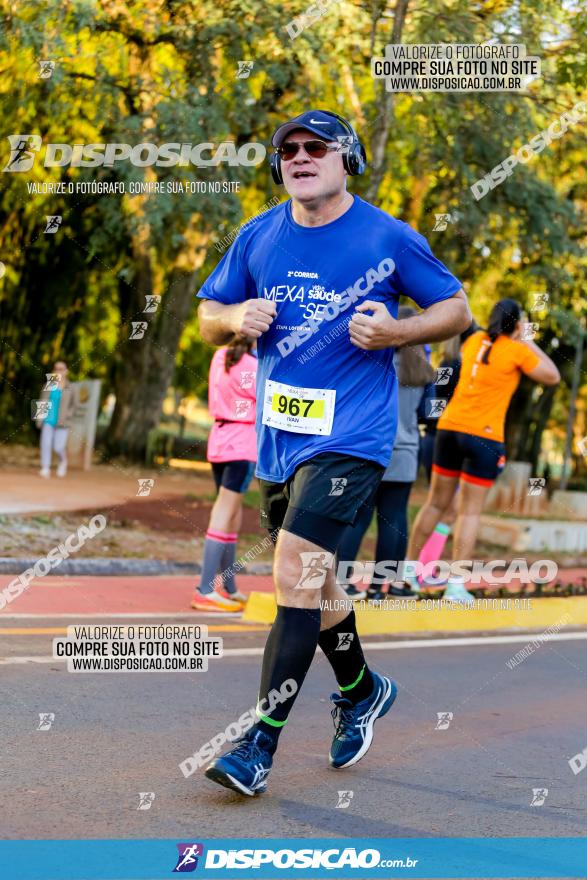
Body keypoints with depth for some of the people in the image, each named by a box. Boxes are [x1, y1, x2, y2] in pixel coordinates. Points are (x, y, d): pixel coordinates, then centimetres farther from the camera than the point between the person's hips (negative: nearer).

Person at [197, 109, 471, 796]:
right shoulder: (258, 237, 6)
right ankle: (361, 691, 41)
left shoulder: (388, 239, -5)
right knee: (312, 583, 17)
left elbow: (455, 308, 4)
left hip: (349, 436, -6)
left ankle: (261, 743, -12)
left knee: (295, 574, -17)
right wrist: (236, 318, -9)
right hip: (277, 436, 6)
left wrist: (395, 331, -15)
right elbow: (208, 317, 14)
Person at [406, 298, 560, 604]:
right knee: (470, 512, -2)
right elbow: (552, 376, 3)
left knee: (436, 503, 16)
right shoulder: (518, 351, -5)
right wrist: (532, 346, 11)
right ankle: (456, 584, -5)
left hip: (450, 427, 6)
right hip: (483, 435, -5)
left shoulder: (475, 340, 11)